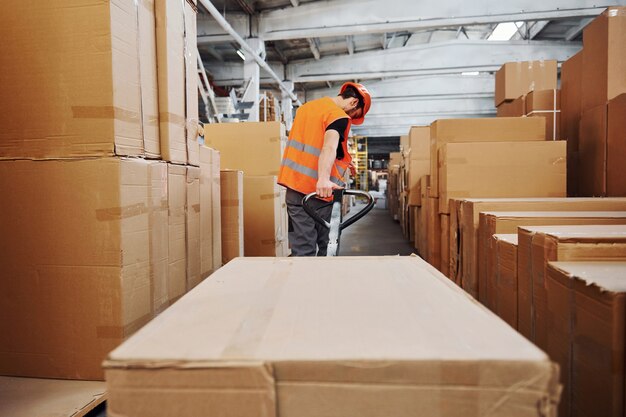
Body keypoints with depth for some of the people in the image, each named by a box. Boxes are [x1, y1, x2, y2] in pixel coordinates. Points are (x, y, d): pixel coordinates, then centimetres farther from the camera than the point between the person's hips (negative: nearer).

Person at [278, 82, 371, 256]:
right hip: (316, 191, -7)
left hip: (293, 185, 7)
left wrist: (340, 162, 32)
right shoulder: (339, 117, -10)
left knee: (302, 248, 9)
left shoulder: (307, 106, 17)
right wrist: (324, 178, -45)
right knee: (319, 249, 5)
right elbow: (329, 146, -30)